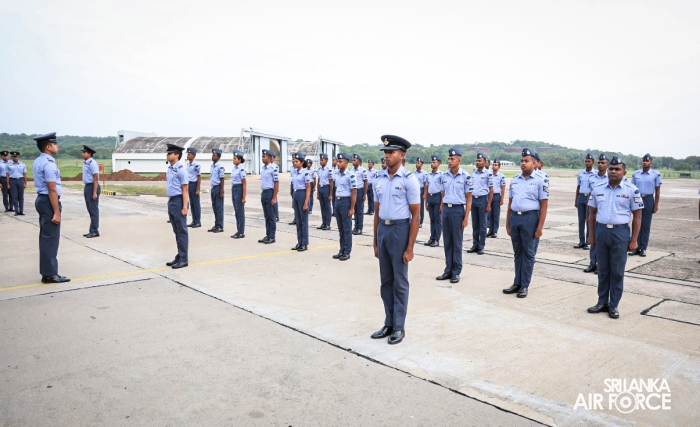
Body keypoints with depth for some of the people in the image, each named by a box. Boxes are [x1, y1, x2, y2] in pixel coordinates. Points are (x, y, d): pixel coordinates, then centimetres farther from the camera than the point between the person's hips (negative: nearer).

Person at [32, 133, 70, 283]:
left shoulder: (37, 162, 14)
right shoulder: (48, 164, -18)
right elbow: (52, 190, -21)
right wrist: (56, 212, -21)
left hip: (41, 200, 11)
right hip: (49, 202, -10)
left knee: (46, 237, 14)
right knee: (50, 238, -4)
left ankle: (47, 272, 21)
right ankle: (50, 274, 1)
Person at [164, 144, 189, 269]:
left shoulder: (181, 169, -14)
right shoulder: (170, 169, 12)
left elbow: (185, 190, -16)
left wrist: (184, 207, -19)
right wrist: (170, 203, 17)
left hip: (178, 201, -9)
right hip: (171, 201, 9)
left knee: (182, 231, 0)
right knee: (176, 231, 15)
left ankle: (183, 259, 9)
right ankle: (179, 257, 25)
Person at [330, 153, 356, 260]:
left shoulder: (351, 175, -13)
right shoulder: (336, 175, 8)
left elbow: (354, 193, -13)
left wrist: (352, 208, -15)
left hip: (346, 201, -7)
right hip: (337, 201, 7)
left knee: (347, 228, 1)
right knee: (340, 228, 13)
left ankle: (347, 252, 9)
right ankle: (342, 250, 22)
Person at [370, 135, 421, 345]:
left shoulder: (409, 180, -9)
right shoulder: (379, 179, 8)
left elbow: (415, 216, -10)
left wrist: (410, 248, -13)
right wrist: (375, 241, 13)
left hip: (400, 229, -6)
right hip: (382, 229, 6)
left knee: (399, 281, 5)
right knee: (385, 281, 13)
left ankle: (399, 326, 18)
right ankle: (388, 324, 27)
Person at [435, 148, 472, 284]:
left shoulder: (465, 176, -7)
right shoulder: (443, 176, 6)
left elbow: (469, 199, -5)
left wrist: (466, 217, -9)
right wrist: (442, 210, 11)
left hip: (458, 209, -4)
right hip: (446, 209, 5)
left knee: (457, 242, 4)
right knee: (447, 241, 10)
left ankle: (456, 272, 13)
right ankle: (448, 270, 19)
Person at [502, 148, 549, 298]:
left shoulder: (539, 181, -3)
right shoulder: (514, 180, 11)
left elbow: (544, 205, -5)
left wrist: (540, 227, -10)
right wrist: (507, 223, 13)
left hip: (529, 218, -5)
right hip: (514, 217, 5)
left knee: (528, 253, 5)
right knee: (517, 252, 13)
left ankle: (524, 285, 15)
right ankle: (517, 283, 23)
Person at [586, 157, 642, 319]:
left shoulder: (631, 190, -3)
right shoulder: (598, 189, 5)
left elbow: (637, 216, -1)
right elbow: (592, 213, 12)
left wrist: (634, 240, -5)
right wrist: (591, 234, 8)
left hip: (620, 233, -3)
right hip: (601, 231, 3)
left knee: (617, 271, 5)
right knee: (602, 269, 11)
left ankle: (614, 305, 16)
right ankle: (602, 302, 22)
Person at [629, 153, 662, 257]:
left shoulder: (656, 174, -1)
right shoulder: (635, 174, 6)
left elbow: (657, 191, 1)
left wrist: (656, 205, -3)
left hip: (648, 200, -2)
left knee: (646, 225, 4)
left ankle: (643, 248, 10)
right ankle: (636, 247, 10)